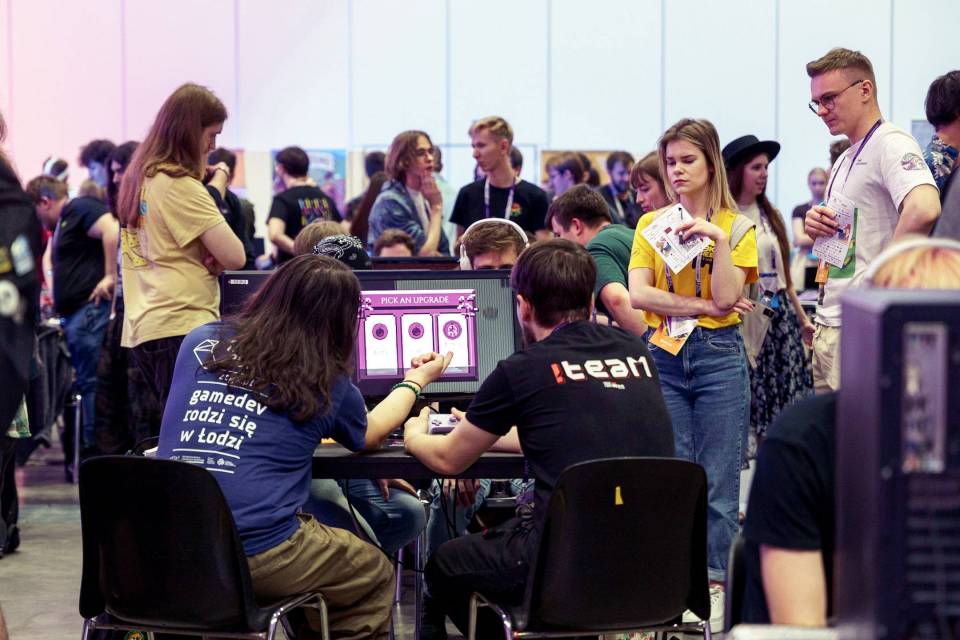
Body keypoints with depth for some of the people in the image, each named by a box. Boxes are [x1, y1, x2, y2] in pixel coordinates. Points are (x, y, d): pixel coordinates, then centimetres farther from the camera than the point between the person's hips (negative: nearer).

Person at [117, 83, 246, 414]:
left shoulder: (139, 177, 14)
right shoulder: (180, 185, -12)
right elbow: (234, 256, -16)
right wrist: (213, 259, 5)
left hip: (140, 328, 9)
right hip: (181, 327, -9)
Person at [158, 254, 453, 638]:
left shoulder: (200, 343, 8)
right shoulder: (328, 383, 0)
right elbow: (370, 435, 22)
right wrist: (417, 380, 38)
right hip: (258, 556, -5)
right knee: (377, 575, 22)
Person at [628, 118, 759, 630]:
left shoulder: (736, 227, 4)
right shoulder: (652, 225, 11)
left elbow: (725, 298, -8)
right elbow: (638, 294, -3)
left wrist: (718, 238, -14)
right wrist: (701, 306, -9)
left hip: (718, 357, -2)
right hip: (663, 358, 2)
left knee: (719, 482, -2)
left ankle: (716, 584, 3)